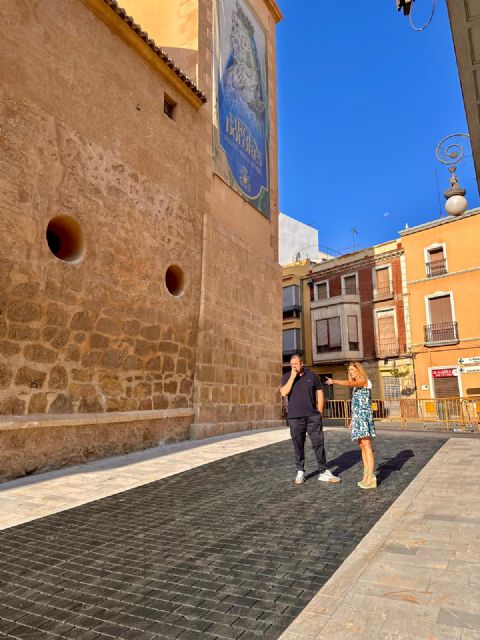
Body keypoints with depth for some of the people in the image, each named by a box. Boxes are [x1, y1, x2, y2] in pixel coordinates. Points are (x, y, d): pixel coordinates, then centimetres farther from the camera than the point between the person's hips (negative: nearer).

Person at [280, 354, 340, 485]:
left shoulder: (311, 375, 5)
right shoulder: (286, 377, 3)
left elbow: (319, 392, 9)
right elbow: (284, 393, -12)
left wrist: (319, 411, 3)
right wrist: (292, 377, -15)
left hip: (313, 416, 1)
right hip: (295, 418, 0)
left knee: (319, 443, 0)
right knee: (298, 445, 6)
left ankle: (324, 472, 8)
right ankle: (300, 472, 18)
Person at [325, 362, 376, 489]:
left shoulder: (364, 381, -4)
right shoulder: (356, 385, 21)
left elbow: (348, 384, -23)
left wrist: (334, 381, -30)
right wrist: (352, 420, 21)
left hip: (364, 416, -9)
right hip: (357, 417, 9)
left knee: (366, 445, -13)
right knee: (361, 446, 7)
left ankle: (371, 478, -14)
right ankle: (366, 475, 11)